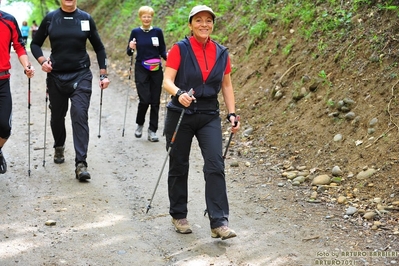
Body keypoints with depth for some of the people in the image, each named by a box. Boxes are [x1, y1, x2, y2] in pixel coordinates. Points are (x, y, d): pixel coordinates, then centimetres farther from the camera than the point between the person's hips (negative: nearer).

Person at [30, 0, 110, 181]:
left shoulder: (86, 19, 0)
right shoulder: (50, 18, 0)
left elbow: (99, 48, 8)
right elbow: (35, 44, 9)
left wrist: (103, 74, 2)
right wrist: (42, 61, -9)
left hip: (81, 75, -2)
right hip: (56, 76, 2)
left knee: (80, 116, -15)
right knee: (57, 116, 15)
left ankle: (81, 164, -17)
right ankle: (59, 148, 43)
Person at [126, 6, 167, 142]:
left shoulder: (158, 32, 4)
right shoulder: (135, 32, 3)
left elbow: (162, 51, 6)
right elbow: (129, 52, 6)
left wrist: (168, 56, -15)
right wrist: (131, 48, -16)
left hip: (156, 71, 1)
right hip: (141, 70, -1)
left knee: (155, 101, 2)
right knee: (145, 100, -11)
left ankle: (152, 131, 10)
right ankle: (140, 124, 16)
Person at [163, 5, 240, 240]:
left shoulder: (221, 53, 4)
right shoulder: (180, 49, -6)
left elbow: (227, 85, 11)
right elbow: (167, 81, -13)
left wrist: (232, 113, 3)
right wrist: (179, 94, -34)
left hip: (210, 116, 2)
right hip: (180, 115, -2)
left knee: (216, 166, -10)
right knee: (179, 167, 9)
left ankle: (219, 223, -9)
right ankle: (179, 216, 26)